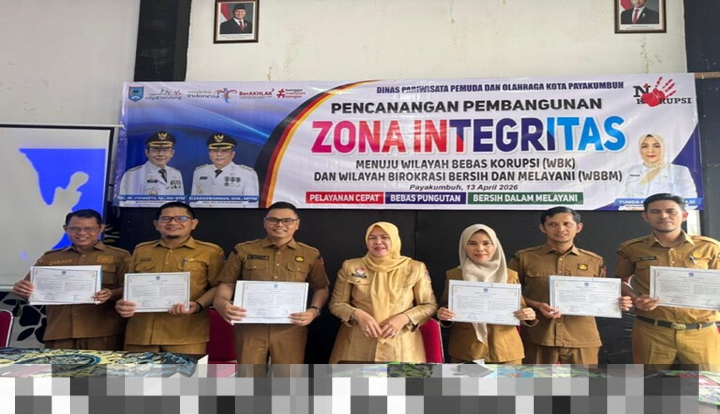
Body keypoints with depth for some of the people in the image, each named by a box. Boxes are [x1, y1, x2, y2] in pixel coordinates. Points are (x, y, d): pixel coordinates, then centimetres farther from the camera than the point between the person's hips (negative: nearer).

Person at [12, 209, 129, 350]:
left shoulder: (119, 256, 5)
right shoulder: (49, 258, 16)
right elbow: (31, 289, 17)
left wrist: (112, 294, -23)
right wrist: (21, 288, -6)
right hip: (58, 334, 3)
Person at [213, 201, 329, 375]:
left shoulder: (311, 255, 5)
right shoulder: (243, 250, 5)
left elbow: (321, 288, 9)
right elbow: (227, 283, 6)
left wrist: (314, 310, -10)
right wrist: (222, 303, -14)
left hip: (290, 328, 0)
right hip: (249, 326, 0)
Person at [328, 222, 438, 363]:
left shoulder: (415, 268, 1)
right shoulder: (350, 267, 3)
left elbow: (430, 305, 5)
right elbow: (336, 304, 7)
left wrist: (404, 318, -12)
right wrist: (357, 314, -13)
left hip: (400, 346, 0)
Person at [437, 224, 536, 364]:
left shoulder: (510, 275, 2)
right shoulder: (453, 275, 0)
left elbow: (520, 309, 9)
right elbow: (446, 309, 6)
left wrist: (529, 316, -13)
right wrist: (443, 316, -16)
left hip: (505, 349, 1)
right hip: (465, 351, -1)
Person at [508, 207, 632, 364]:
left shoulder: (594, 261, 9)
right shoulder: (524, 258, 1)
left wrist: (616, 303, -3)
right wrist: (536, 305, -14)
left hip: (582, 339, 2)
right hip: (537, 338, -2)